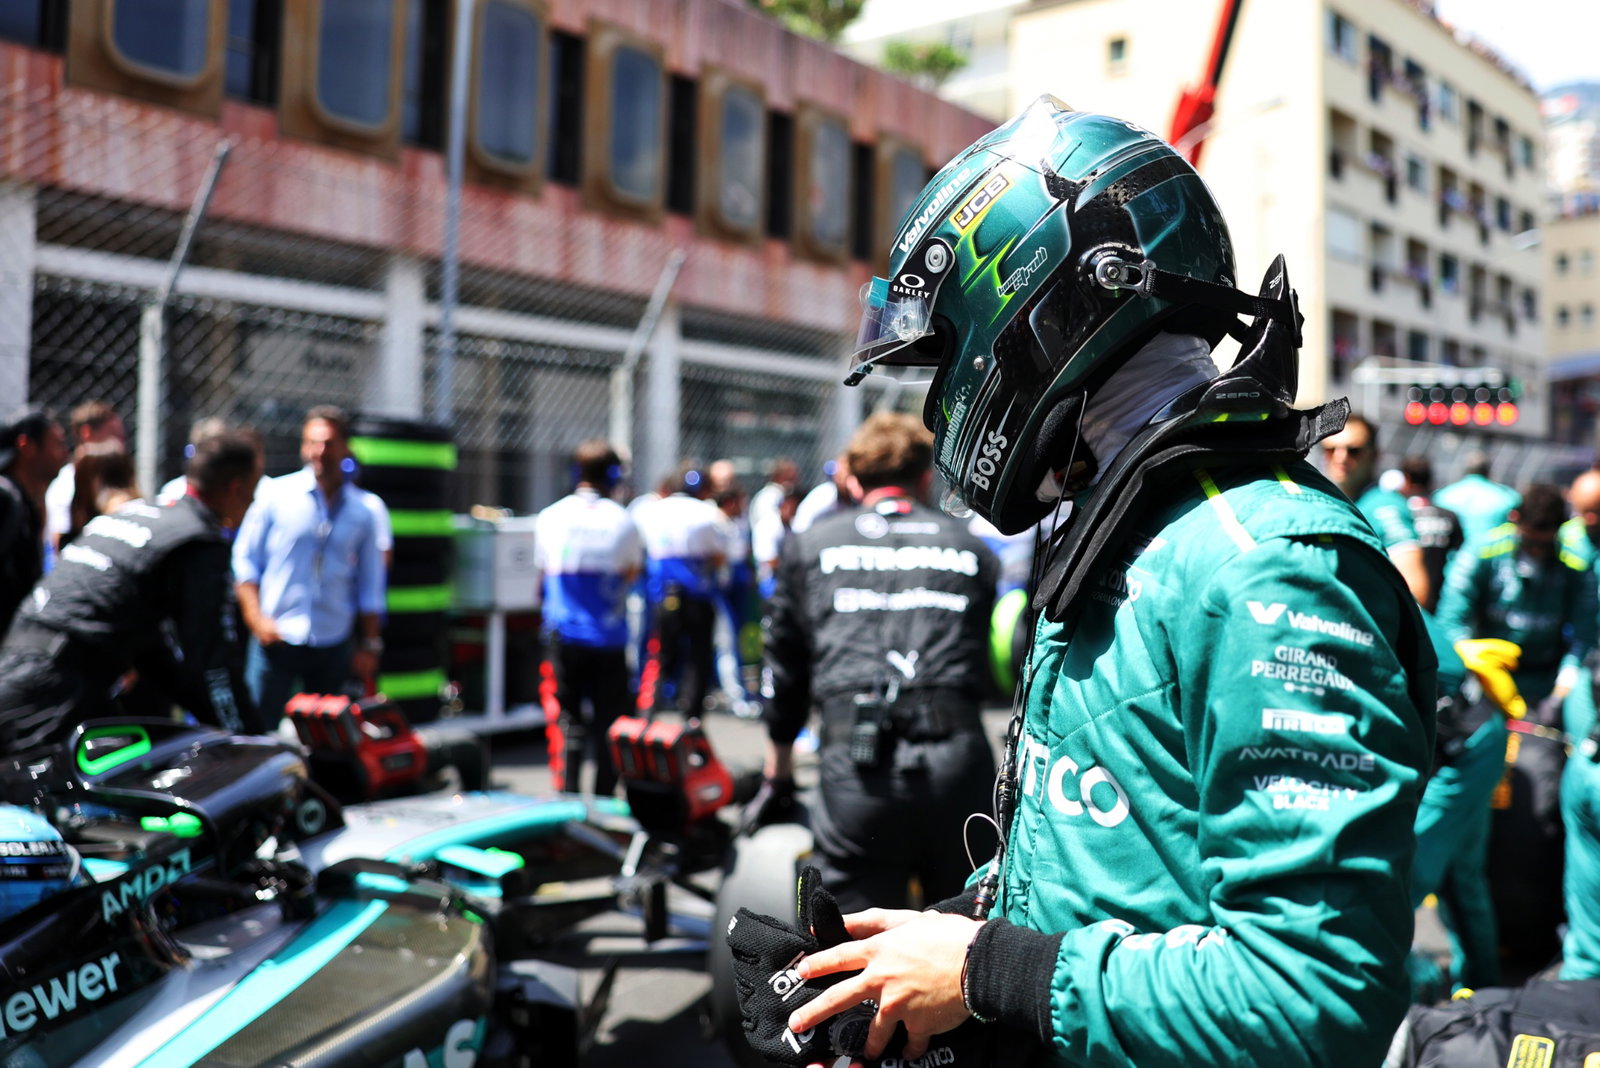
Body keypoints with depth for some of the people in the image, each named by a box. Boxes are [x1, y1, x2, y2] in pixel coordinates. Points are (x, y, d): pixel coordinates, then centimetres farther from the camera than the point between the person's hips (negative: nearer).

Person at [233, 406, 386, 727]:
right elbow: (244, 559, 3)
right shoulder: (276, 494, 0)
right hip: (276, 639, -2)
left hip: (334, 646, 2)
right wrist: (256, 618, -8)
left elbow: (370, 586, 12)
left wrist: (369, 646, 9)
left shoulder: (362, 510, 7)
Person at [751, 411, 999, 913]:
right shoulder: (971, 548, 17)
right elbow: (989, 663, 19)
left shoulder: (810, 545, 16)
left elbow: (783, 669, 22)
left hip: (854, 761, -1)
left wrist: (778, 772, 33)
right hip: (958, 754, 1)